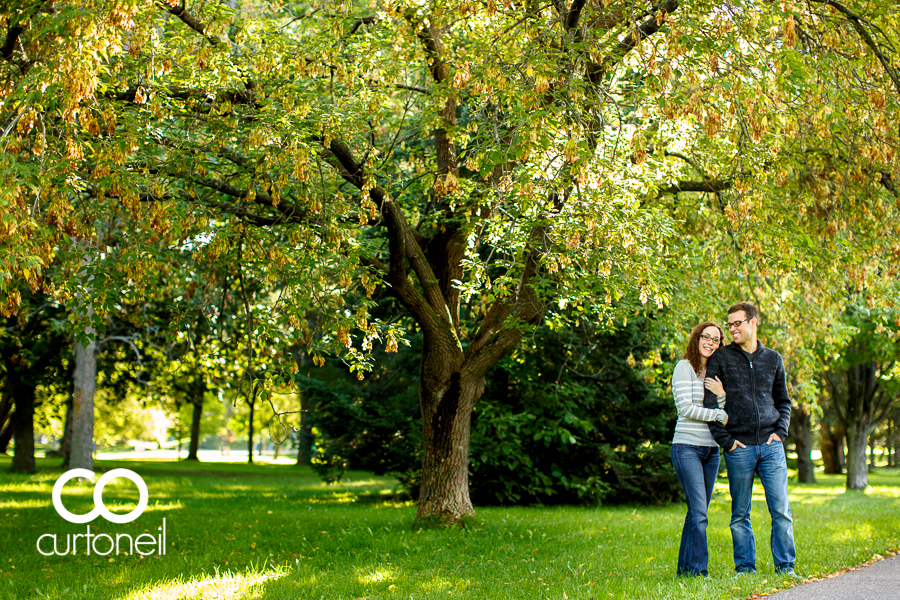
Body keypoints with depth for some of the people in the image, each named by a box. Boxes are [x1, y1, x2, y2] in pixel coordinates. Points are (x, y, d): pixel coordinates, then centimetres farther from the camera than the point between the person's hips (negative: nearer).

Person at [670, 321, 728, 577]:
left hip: (711, 450, 7)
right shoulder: (684, 368, -3)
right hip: (687, 447, -7)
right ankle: (698, 569, -11)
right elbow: (685, 408, -12)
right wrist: (720, 415, -9)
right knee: (699, 511, -13)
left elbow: (726, 414, 12)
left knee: (698, 512, 7)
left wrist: (722, 395, -7)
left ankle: (685, 568, 12)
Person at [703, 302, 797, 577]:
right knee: (740, 513, 3)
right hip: (739, 448, -2)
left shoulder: (773, 359, 12)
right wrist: (725, 439, -5)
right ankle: (745, 567, 12)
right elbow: (710, 403, 1)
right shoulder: (721, 359, 4)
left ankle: (785, 566, 6)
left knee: (781, 509, -2)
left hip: (770, 445, 2)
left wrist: (780, 431, 5)